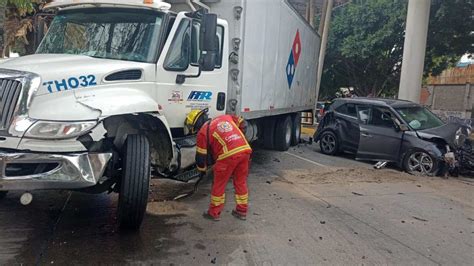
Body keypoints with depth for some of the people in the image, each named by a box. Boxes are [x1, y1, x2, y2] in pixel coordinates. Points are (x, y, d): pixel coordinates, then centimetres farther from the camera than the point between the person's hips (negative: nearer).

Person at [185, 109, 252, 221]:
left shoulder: (203, 131, 8)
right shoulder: (225, 117, 23)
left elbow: (201, 155, 11)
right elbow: (243, 124, 26)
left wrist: (202, 169, 28)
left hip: (228, 154, -6)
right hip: (245, 149, 6)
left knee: (219, 185, 12)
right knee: (241, 182, 20)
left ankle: (214, 213, 24)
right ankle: (242, 211, 31)